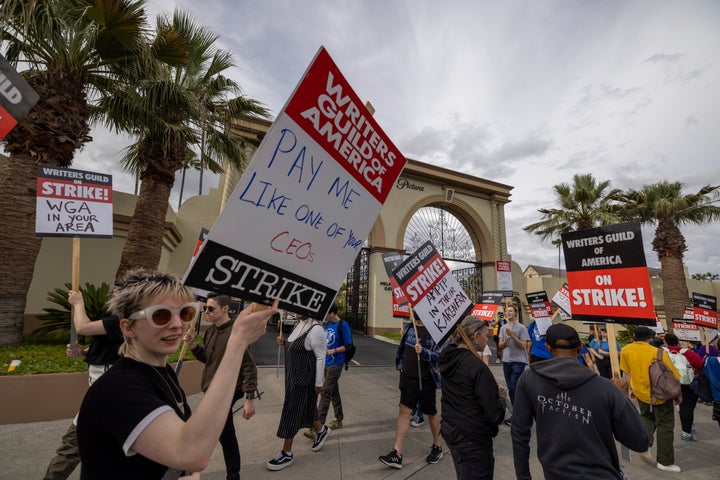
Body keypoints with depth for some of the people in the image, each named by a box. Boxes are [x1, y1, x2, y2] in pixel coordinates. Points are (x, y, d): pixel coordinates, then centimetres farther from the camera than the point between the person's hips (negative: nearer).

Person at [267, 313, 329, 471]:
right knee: (304, 407, 21)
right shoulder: (299, 324, 4)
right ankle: (321, 430, 45)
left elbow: (320, 357, -20)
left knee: (292, 410, 2)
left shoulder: (315, 329, -24)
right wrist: (284, 343, -1)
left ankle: (287, 453, 20)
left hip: (303, 377, -9)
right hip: (293, 375, 9)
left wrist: (318, 383, -16)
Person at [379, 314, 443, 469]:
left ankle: (437, 447, 36)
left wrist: (423, 352, -34)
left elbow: (438, 355, -18)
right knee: (404, 410, 2)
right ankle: (397, 454, 7)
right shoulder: (408, 326, 3)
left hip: (425, 379, -5)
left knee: (431, 413, 14)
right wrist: (401, 366, 14)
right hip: (408, 377, 5)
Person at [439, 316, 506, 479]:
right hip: (473, 441, -8)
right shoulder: (477, 367, -26)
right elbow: (496, 415, -21)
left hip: (450, 430, 8)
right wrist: (500, 398, -1)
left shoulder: (448, 359, -3)